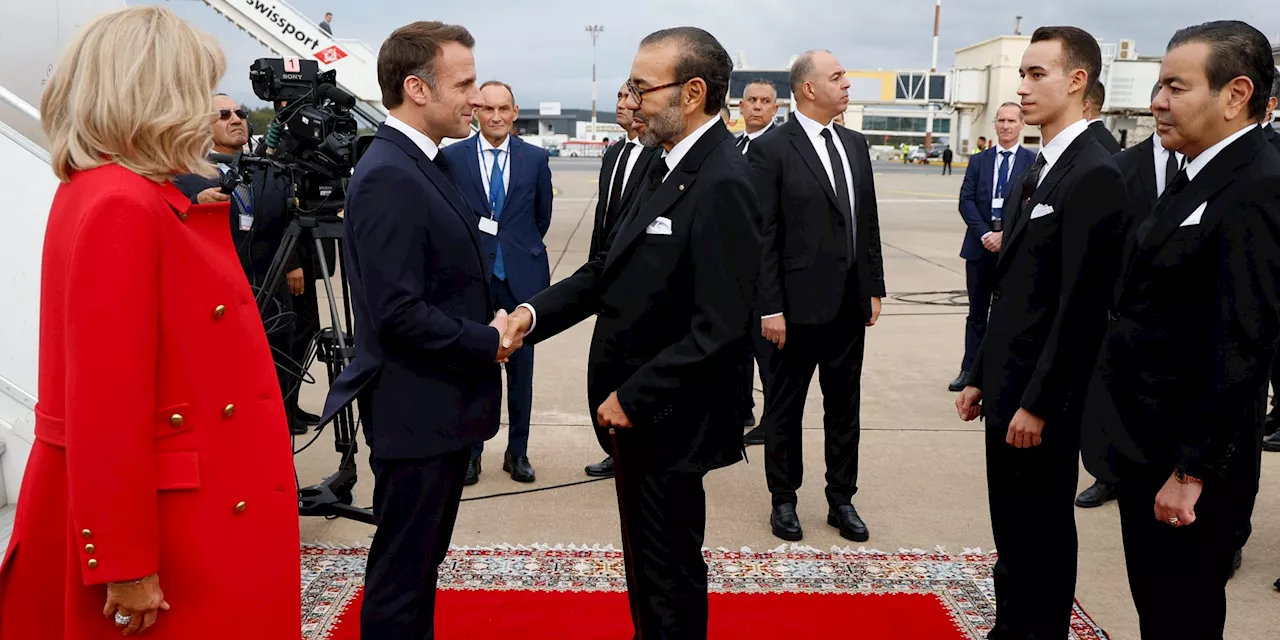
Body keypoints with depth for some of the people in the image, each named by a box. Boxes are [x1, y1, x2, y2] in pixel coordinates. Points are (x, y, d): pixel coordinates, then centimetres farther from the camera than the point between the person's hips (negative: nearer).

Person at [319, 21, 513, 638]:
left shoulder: (424, 165, 10)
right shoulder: (387, 178, -21)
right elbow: (399, 314, -26)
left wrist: (491, 324, 0)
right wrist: (489, 342, -14)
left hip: (442, 406, 10)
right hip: (415, 414, -10)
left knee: (423, 563, 21)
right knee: (401, 574, 4)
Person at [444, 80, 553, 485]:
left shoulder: (535, 159, 3)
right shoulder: (452, 157, 0)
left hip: (521, 276, 1)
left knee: (521, 368, 8)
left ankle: (517, 452, 19)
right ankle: (470, 452, 17)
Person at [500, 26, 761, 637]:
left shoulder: (721, 184, -22)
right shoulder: (668, 164, 7)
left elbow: (719, 330, -26)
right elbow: (611, 267, 9)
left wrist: (634, 400, -19)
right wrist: (536, 310, -5)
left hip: (667, 422, -9)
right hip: (633, 405, 9)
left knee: (668, 574, 10)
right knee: (646, 562, 24)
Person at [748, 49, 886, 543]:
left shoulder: (856, 145, 9)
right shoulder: (772, 150, -10)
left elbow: (868, 223, 12)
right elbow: (763, 238, -12)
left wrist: (874, 289, 9)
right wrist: (769, 308, -15)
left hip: (849, 304, 6)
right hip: (800, 304, -6)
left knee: (845, 407, 14)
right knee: (785, 408, 9)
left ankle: (841, 500, 27)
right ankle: (784, 500, 23)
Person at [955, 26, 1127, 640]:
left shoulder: (1094, 174, -16)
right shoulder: (1035, 173, 12)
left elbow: (1079, 306, -20)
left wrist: (1038, 404, -19)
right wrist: (981, 378, 16)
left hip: (1042, 395, -8)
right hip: (1007, 383, 8)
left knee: (1043, 536, 6)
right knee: (1013, 532, 17)